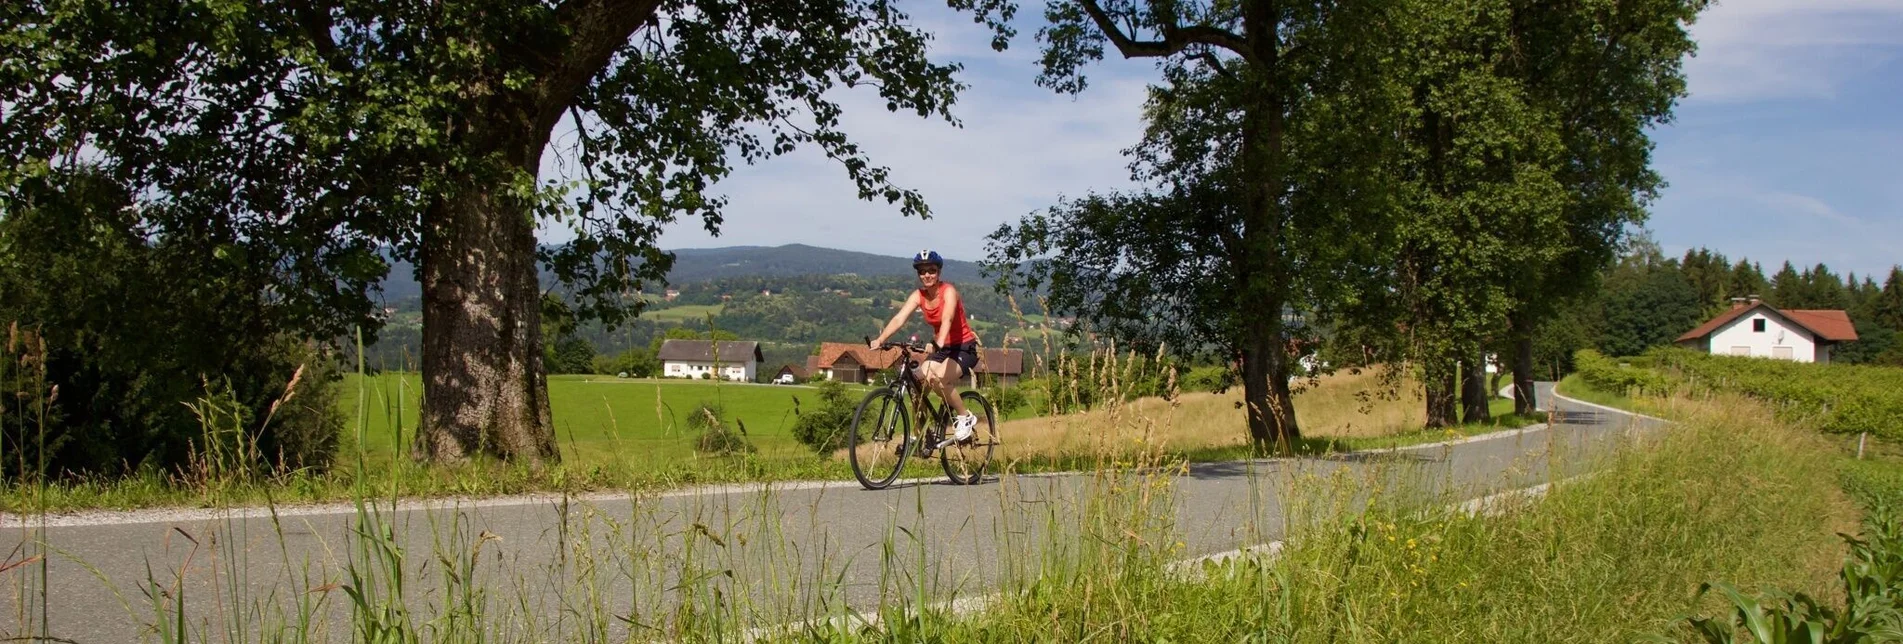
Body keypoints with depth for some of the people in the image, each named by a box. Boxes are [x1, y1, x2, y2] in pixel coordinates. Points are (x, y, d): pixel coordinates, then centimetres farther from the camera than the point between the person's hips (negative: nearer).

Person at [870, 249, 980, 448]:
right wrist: (880, 340, -33)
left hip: (964, 347, -6)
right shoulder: (918, 296, -3)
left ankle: (965, 418, -10)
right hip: (942, 348, 6)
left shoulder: (948, 291, -19)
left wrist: (939, 343, -55)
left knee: (937, 379, -30)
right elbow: (899, 319, -17)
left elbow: (947, 319, -37)